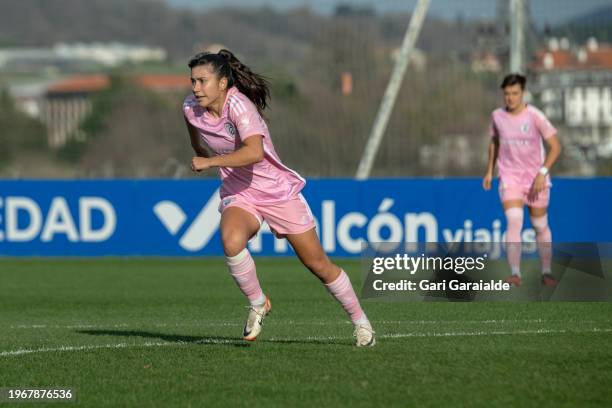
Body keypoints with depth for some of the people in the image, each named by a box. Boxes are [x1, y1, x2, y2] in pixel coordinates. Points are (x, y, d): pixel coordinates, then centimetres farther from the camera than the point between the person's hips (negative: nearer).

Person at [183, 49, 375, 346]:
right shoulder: (191, 108, -7)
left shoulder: (238, 105, -25)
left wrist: (211, 162, -40)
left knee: (318, 265, 4)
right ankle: (257, 304, -9)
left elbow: (255, 152, -41)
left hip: (278, 191, -4)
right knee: (231, 241, -31)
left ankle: (360, 322, 24)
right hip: (238, 196, 4)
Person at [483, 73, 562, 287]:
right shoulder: (497, 116, -1)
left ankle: (546, 273, 23)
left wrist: (543, 173, -20)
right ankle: (515, 274, -23)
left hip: (536, 180, -1)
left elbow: (555, 146, -10)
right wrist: (489, 171, 17)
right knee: (514, 221, -18)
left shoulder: (535, 116, -12)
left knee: (540, 226, 8)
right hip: (509, 177, 1)